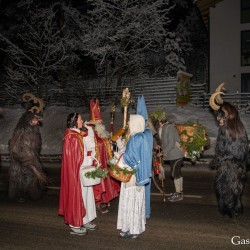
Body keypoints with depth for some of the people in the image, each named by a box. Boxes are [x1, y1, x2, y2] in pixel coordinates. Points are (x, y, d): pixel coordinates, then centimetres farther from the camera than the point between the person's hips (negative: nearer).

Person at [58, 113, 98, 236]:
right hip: (76, 172, -10)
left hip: (82, 171, 10)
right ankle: (74, 225, 15)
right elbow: (72, 158, -21)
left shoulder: (77, 135, 11)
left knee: (85, 196, 16)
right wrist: (91, 159, -15)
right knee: (76, 196, 1)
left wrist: (89, 158, 4)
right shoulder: (71, 137, -19)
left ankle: (84, 221, 28)